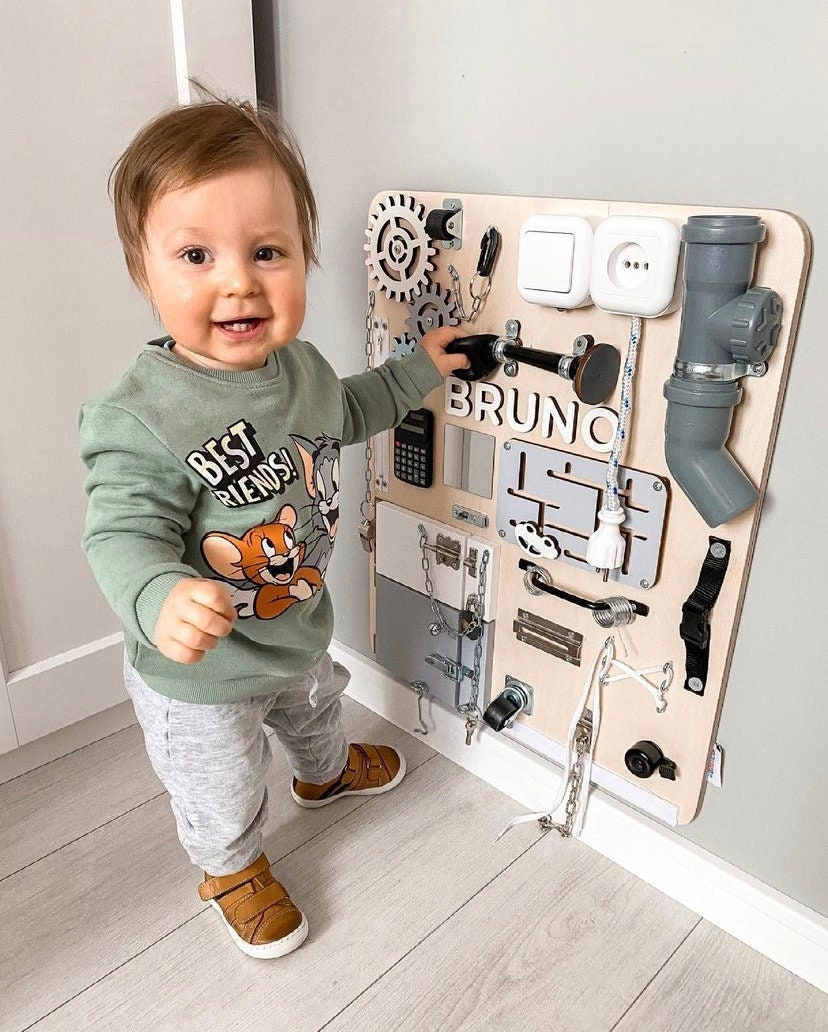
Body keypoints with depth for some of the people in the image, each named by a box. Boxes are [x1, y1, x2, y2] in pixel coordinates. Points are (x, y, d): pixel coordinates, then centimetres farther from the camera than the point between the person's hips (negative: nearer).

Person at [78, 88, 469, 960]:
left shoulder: (300, 365, -10)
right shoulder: (140, 420, -35)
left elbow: (340, 415, 11)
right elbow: (122, 535, -32)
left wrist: (415, 372, 10)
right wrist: (160, 600, -52)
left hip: (301, 628, 7)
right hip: (197, 675, -6)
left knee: (314, 707, 37)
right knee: (220, 789, 21)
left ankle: (326, 771, 72)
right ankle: (232, 870, 55)